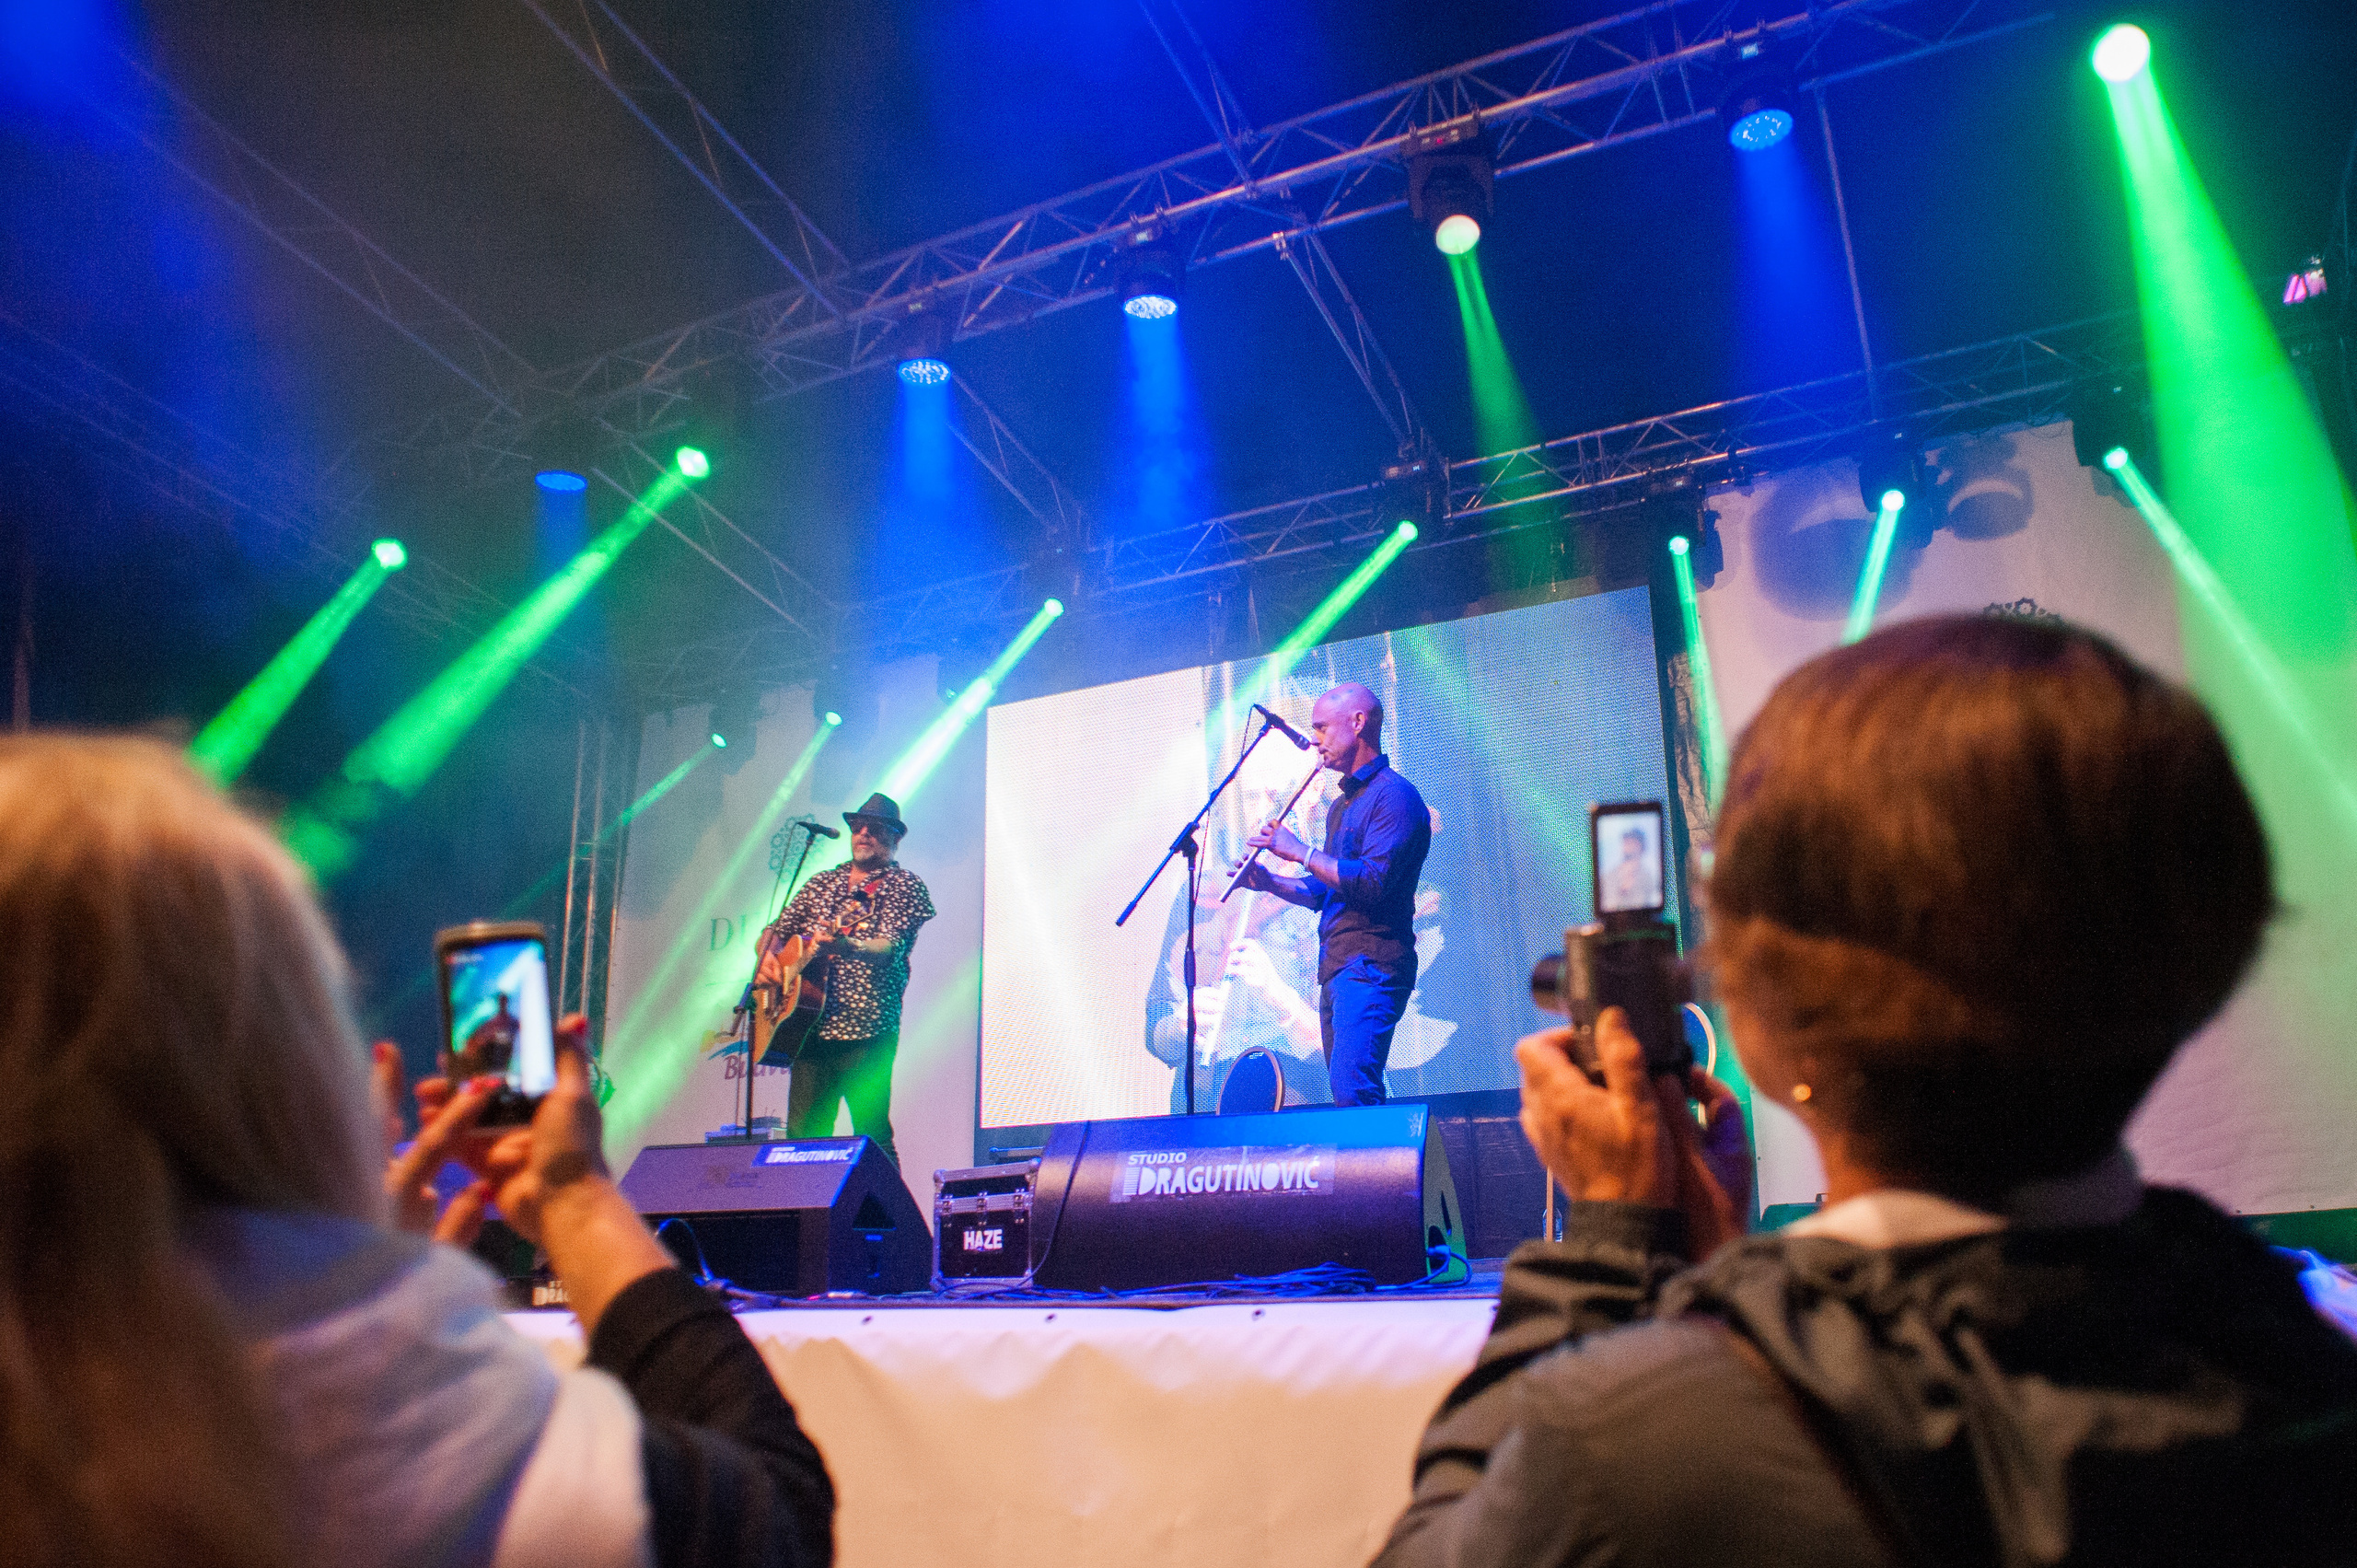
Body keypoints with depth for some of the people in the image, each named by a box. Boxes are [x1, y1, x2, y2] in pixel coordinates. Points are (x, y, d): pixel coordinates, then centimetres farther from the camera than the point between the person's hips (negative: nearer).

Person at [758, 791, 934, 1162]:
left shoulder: (906, 885, 3)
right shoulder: (822, 883, 20)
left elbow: (891, 947, -13)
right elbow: (777, 930, 22)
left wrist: (847, 946, -33)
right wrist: (767, 957, -1)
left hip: (866, 1029, -5)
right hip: (811, 1024, 5)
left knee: (872, 1138, -11)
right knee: (802, 1134, 2)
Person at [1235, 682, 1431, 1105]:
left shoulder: (1394, 796, -9)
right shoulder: (1344, 803, 23)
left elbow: (1371, 883, -21)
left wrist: (1300, 851, -15)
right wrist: (1271, 882, 10)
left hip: (1371, 966, -10)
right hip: (1337, 968, 10)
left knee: (1351, 1090, -21)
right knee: (1352, 1092, 8)